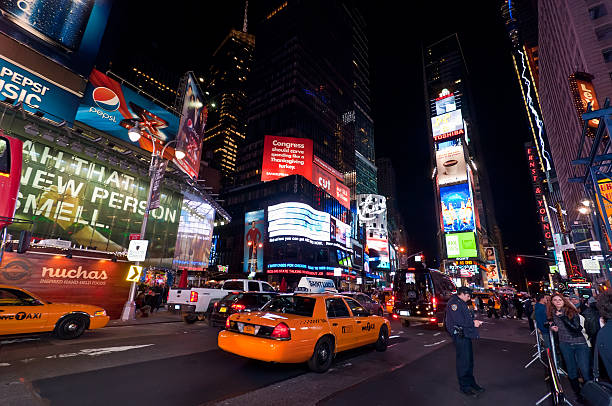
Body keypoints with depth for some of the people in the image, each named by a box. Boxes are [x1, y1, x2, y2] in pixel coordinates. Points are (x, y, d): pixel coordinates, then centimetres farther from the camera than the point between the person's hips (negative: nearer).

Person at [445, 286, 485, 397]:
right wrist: (473, 323, -13)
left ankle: (471, 383, 30)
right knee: (463, 361, -3)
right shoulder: (454, 303, -16)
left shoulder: (461, 303, 18)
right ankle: (464, 386, 8)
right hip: (459, 335, -10)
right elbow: (459, 321, -22)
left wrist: (474, 321, 4)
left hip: (466, 334, 11)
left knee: (469, 360, 18)